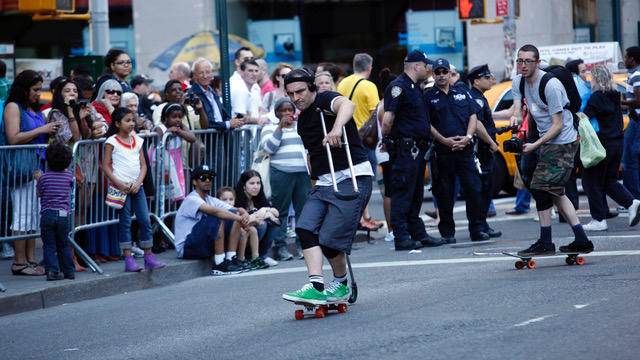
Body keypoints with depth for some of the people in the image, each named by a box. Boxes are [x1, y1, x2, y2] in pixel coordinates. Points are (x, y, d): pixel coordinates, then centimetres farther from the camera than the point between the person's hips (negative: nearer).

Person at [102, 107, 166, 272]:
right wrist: (119, 184, -14)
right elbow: (106, 167, -5)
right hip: (121, 187, -5)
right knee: (125, 223, -2)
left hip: (136, 186, 5)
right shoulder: (112, 142, -2)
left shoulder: (137, 141, 13)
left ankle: (149, 257, 8)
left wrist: (138, 183, -5)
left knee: (145, 221, 2)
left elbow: (143, 165, 12)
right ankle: (128, 260, 0)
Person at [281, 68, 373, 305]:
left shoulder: (325, 101, -8)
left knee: (330, 238, -13)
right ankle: (316, 287, -19)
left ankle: (341, 284, 12)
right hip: (324, 183, 8)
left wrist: (336, 129, -50)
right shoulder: (302, 121, 19)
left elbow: (347, 105, -32)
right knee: (306, 228, -14)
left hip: (352, 178, -8)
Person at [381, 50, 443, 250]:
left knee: (416, 195, 14)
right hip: (404, 149, -10)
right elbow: (387, 120, -19)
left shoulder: (415, 88, 19)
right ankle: (401, 237, -5)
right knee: (402, 193, -7)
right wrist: (388, 141, -7)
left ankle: (418, 234, 19)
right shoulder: (398, 87, -13)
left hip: (418, 149, 10)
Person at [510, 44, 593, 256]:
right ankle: (581, 241, 14)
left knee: (541, 188, -14)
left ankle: (545, 243, -8)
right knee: (554, 193, 11)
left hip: (562, 141, -9)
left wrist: (535, 145, -22)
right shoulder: (519, 82, 4)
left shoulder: (550, 86, -21)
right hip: (546, 141, 9)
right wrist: (516, 119, -24)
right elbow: (518, 109, 1)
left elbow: (557, 125, -19)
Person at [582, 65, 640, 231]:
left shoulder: (596, 97, -14)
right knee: (610, 180, 18)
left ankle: (599, 220, 4)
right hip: (618, 142, 8)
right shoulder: (615, 96, 9)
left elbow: (585, 117, -21)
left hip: (602, 144, -8)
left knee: (592, 182, 3)